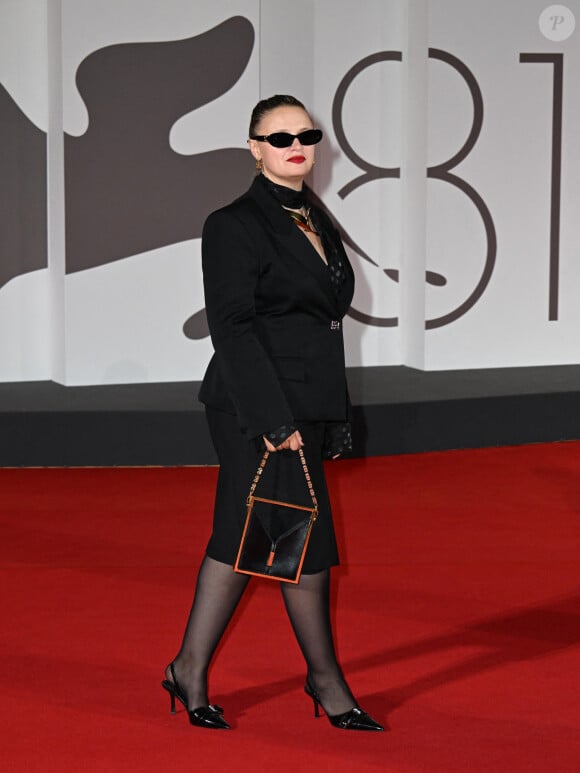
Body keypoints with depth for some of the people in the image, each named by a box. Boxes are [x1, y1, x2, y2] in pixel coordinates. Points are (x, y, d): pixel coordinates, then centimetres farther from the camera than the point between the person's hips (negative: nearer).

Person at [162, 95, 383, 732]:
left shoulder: (315, 222, 16)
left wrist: (335, 418, 18)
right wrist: (274, 418, -20)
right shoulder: (235, 225, -10)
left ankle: (190, 670, 18)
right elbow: (232, 327, -15)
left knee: (242, 536, 10)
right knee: (305, 539, -2)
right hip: (256, 406, -8)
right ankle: (325, 679, 13)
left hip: (300, 407, 8)